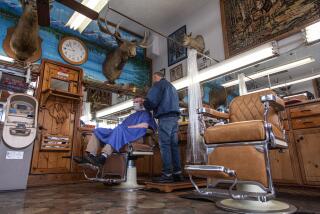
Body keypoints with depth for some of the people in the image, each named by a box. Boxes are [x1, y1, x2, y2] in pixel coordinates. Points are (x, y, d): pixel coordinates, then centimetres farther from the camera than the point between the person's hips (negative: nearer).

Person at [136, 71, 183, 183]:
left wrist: (145, 103, 14)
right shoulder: (171, 87, 31)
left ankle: (167, 174, -12)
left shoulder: (158, 84, 4)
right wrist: (145, 101, 29)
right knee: (174, 144, 4)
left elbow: (152, 100, -9)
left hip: (165, 116, -8)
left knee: (164, 145, -10)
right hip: (174, 116, 8)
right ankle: (177, 173, 3)